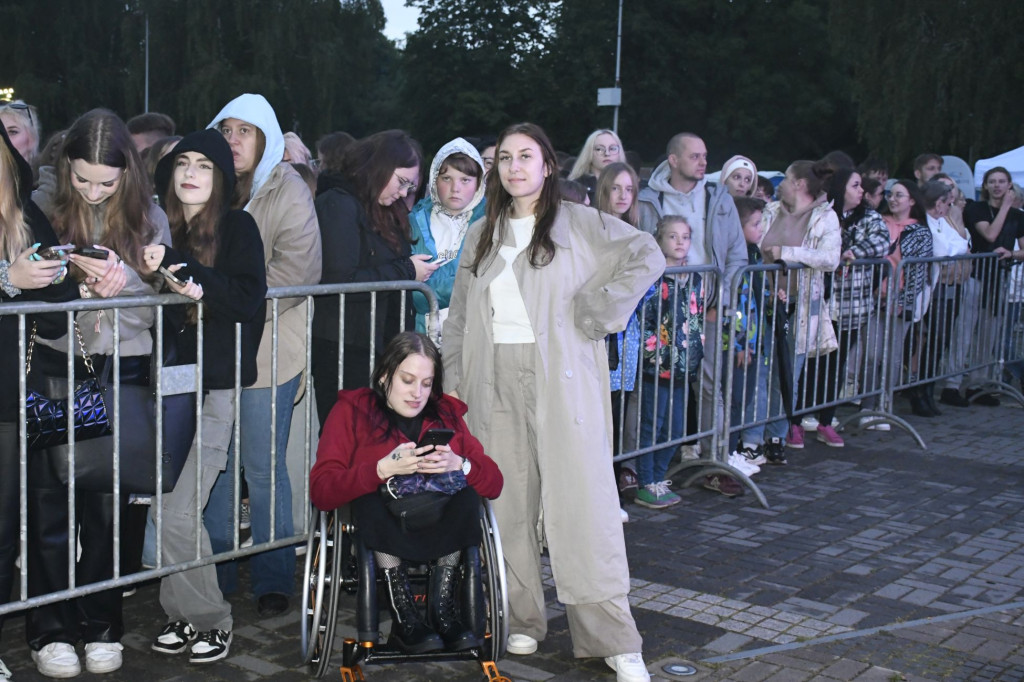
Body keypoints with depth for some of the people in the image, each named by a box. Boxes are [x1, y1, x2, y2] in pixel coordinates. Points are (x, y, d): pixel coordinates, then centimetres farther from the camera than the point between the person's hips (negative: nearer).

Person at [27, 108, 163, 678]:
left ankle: (102, 625, 20)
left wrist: (123, 281, -20)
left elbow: (154, 309, 0)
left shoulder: (148, 218, 2)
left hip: (122, 370, 1)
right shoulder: (42, 207, 0)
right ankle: (51, 629, 15)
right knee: (50, 502, 2)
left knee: (108, 503, 6)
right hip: (54, 367, 0)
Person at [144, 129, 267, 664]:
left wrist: (177, 265, -17)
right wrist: (171, 289, -11)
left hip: (218, 386, -4)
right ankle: (181, 613, 16)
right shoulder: (162, 229, 13)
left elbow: (248, 298, -12)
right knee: (163, 506, -1)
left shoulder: (238, 227, 1)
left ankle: (209, 620, 8)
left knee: (177, 514, -9)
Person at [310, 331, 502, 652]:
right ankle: (402, 611, -28)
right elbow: (320, 491, -10)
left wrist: (458, 465, -17)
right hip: (379, 531, -2)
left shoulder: (447, 412, 14)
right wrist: (384, 469, -22)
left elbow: (494, 483, 4)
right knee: (374, 492, -31)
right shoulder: (351, 410, 5)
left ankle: (442, 608, -24)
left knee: (466, 490, -24)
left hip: (441, 530, 2)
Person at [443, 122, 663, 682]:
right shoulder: (482, 236, 17)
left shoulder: (580, 224, 3)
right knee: (508, 505, 5)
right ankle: (522, 621, 18)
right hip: (495, 382, 4)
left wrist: (594, 312, -8)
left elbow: (647, 257, -2)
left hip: (562, 381, -4)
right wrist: (452, 379, 10)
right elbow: (460, 315, 18)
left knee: (582, 502, -6)